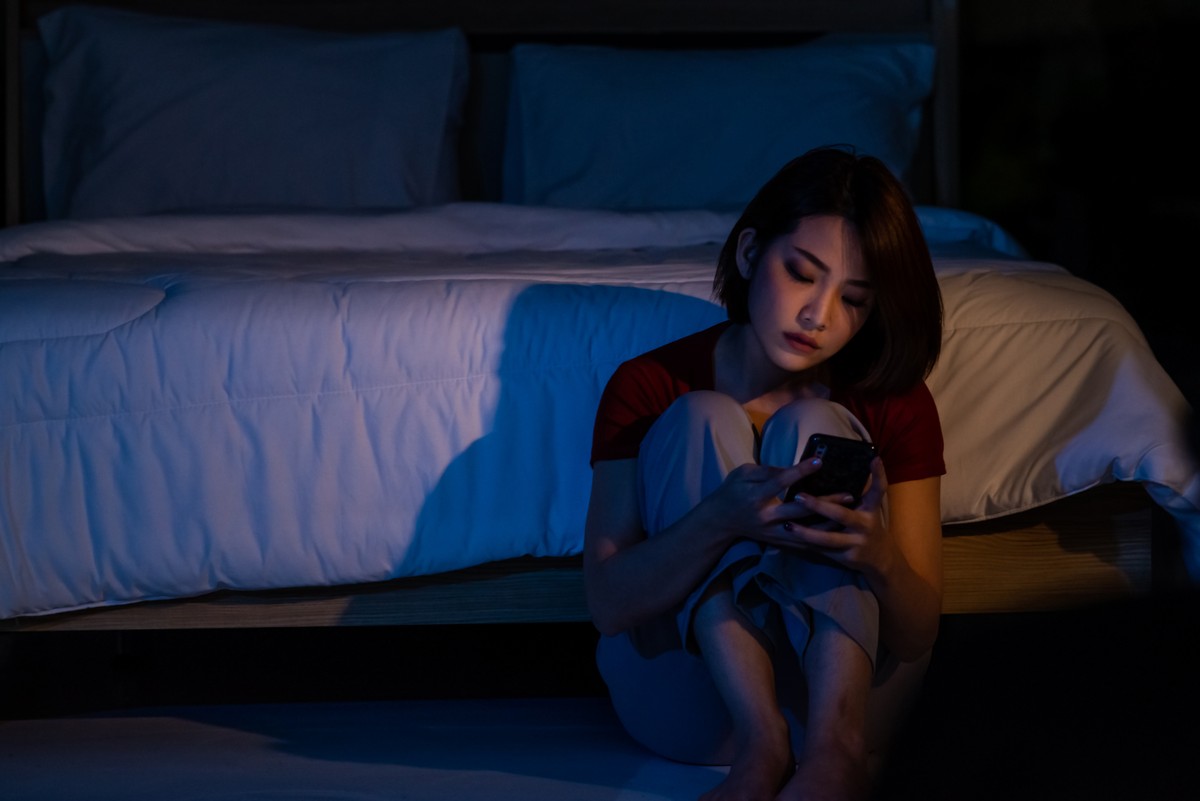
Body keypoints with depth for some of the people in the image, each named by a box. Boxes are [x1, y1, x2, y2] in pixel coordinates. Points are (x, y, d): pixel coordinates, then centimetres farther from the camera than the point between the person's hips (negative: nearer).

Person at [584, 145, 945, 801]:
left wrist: (879, 558, -31)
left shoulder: (895, 405, -2)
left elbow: (917, 635, -6)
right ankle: (762, 743, -33)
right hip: (681, 698, 0)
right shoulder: (649, 389, -5)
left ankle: (833, 748, -38)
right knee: (703, 419, -18)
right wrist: (720, 520, -35)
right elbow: (607, 604, -15)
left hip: (835, 684, 1)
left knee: (813, 426, -19)